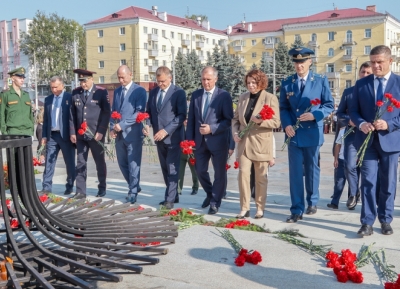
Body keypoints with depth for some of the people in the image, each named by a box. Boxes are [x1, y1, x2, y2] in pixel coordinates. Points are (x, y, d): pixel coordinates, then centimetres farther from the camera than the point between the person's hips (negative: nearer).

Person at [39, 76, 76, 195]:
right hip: (52, 135, 4)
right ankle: (46, 187, 9)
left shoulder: (70, 98, -3)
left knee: (70, 162, 5)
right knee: (49, 162, 4)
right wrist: (44, 135, 7)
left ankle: (70, 187, 16)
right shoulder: (48, 99, 12)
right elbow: (45, 119, 14)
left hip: (65, 135, -4)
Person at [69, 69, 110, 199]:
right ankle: (80, 191, 7)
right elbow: (72, 114, 7)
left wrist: (101, 132, -13)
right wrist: (72, 132, 1)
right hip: (80, 135, 3)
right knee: (80, 164, 3)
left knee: (100, 162, 9)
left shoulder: (101, 92, -4)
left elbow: (106, 113, -6)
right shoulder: (75, 93, 6)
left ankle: (102, 188, 25)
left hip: (96, 134, -3)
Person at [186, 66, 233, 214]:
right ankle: (210, 194, 38)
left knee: (219, 173, 5)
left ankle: (215, 202, 22)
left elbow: (229, 119, -8)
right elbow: (191, 118, 8)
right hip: (200, 140, 4)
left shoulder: (224, 95, -6)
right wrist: (189, 139, 2)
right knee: (200, 170, 12)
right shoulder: (196, 95, 7)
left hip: (218, 140, -4)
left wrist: (212, 128, -18)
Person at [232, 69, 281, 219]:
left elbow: (276, 122, -9)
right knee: (243, 173, -4)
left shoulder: (270, 98, -4)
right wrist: (235, 132, -1)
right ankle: (244, 208, 5)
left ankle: (260, 208, 18)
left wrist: (260, 121, -24)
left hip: (261, 144, -3)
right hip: (244, 143, 4)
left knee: (261, 177, 6)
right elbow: (235, 118, 16)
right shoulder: (242, 98, 11)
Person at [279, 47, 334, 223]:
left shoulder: (321, 81, 1)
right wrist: (286, 124, -11)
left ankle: (312, 202, 31)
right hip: (294, 134, 1)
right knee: (295, 173, -1)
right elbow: (283, 108, 6)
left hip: (313, 134, -1)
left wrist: (314, 115, -18)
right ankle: (297, 210, 4)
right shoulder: (287, 83, 6)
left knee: (312, 170, 12)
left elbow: (329, 105, 0)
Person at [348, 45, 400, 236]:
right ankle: (367, 222, 4)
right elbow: (353, 111, 6)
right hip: (367, 140, 1)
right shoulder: (361, 84, 7)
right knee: (368, 182, -1)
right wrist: (361, 123, -14)